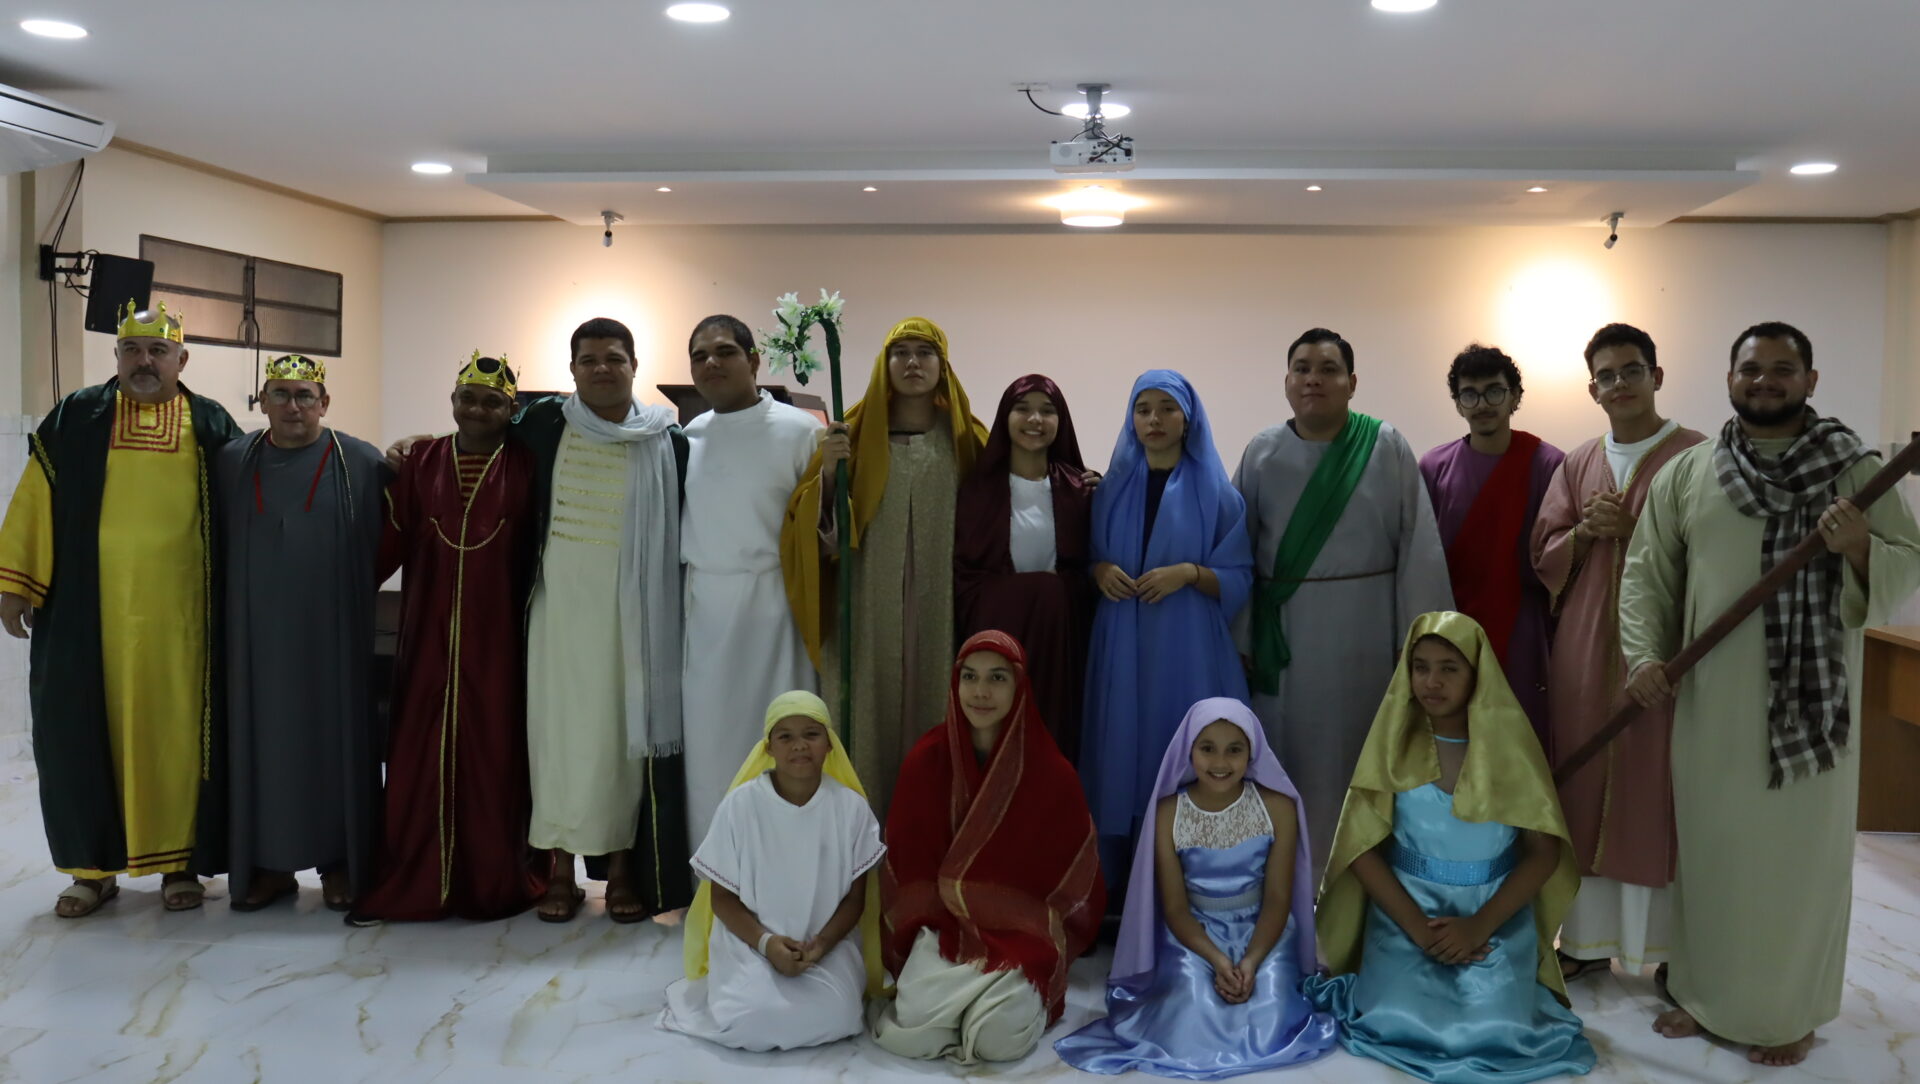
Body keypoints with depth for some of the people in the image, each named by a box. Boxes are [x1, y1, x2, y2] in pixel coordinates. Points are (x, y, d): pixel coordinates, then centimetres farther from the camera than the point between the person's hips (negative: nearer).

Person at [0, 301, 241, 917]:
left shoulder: (211, 426, 7)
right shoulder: (74, 419, 8)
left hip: (177, 614, -1)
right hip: (89, 611, 1)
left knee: (177, 730, 3)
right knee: (83, 731, 3)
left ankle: (180, 861, 14)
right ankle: (93, 866, 15)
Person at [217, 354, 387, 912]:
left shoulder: (362, 463, -2)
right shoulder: (230, 463, 6)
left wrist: (354, 584, 4)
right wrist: (241, 587, 9)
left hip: (333, 633, -2)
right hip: (256, 632, 2)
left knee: (336, 737, 3)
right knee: (262, 741, 5)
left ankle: (341, 861, 13)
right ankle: (268, 862, 15)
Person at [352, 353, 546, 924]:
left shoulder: (526, 469, 0)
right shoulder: (421, 463, 7)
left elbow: (540, 551, -2)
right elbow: (389, 542, 4)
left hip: (497, 640, -2)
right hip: (428, 635, 2)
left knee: (493, 753, 3)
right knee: (420, 756, 4)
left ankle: (495, 879, 15)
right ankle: (414, 881, 15)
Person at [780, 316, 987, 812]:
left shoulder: (966, 439, 8)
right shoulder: (856, 433, 5)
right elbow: (814, 527, 0)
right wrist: (829, 469, -16)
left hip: (942, 612, 1)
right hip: (871, 610, -1)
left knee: (935, 717, 4)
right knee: (871, 717, 1)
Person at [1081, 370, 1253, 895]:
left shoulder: (1217, 493, 2)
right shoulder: (1111, 488, 10)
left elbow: (1239, 579, 2)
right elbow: (1086, 559, 15)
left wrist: (1190, 573, -15)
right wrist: (1100, 570, -6)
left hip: (1189, 653, -2)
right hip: (1123, 650, 2)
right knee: (1123, 753, 1)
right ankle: (1120, 885, 9)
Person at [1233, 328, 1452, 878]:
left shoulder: (1387, 449, -3)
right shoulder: (1262, 454, 3)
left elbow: (1418, 549, -4)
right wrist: (1240, 640, 0)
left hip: (1362, 632, -2)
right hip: (1283, 634, 2)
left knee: (1359, 753, 6)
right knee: (1289, 754, 8)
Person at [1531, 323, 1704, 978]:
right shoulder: (1577, 464, 13)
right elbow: (1545, 556, 11)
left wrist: (1630, 529, -14)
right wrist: (1585, 533, -8)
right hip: (1584, 647, 4)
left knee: (1656, 790, -2)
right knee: (1585, 788, 5)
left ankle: (1667, 945, 10)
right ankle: (1589, 937, 15)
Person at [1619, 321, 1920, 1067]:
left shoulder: (1856, 471, 0)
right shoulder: (1686, 472, 5)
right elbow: (1647, 571, 5)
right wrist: (1644, 653, -8)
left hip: (1811, 704, -2)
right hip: (1710, 703, 2)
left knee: (1801, 853, 6)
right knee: (1710, 846, 12)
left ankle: (1790, 1011, 22)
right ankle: (1705, 992, 28)